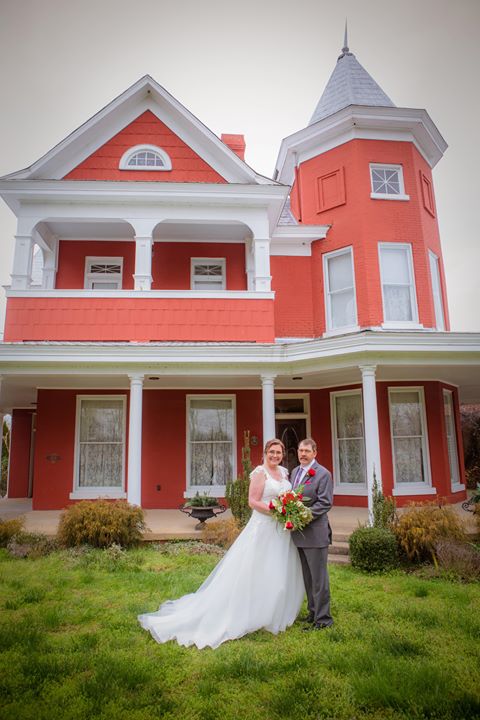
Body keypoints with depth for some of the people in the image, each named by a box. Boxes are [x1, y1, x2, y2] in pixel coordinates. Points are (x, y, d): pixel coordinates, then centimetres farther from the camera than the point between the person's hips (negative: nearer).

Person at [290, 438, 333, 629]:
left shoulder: (323, 474, -11)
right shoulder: (294, 471, 11)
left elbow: (325, 503, -16)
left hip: (315, 533, -7)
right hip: (298, 532, 7)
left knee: (318, 576, 2)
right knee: (307, 576, 18)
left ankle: (323, 618, 15)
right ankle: (313, 611, 32)